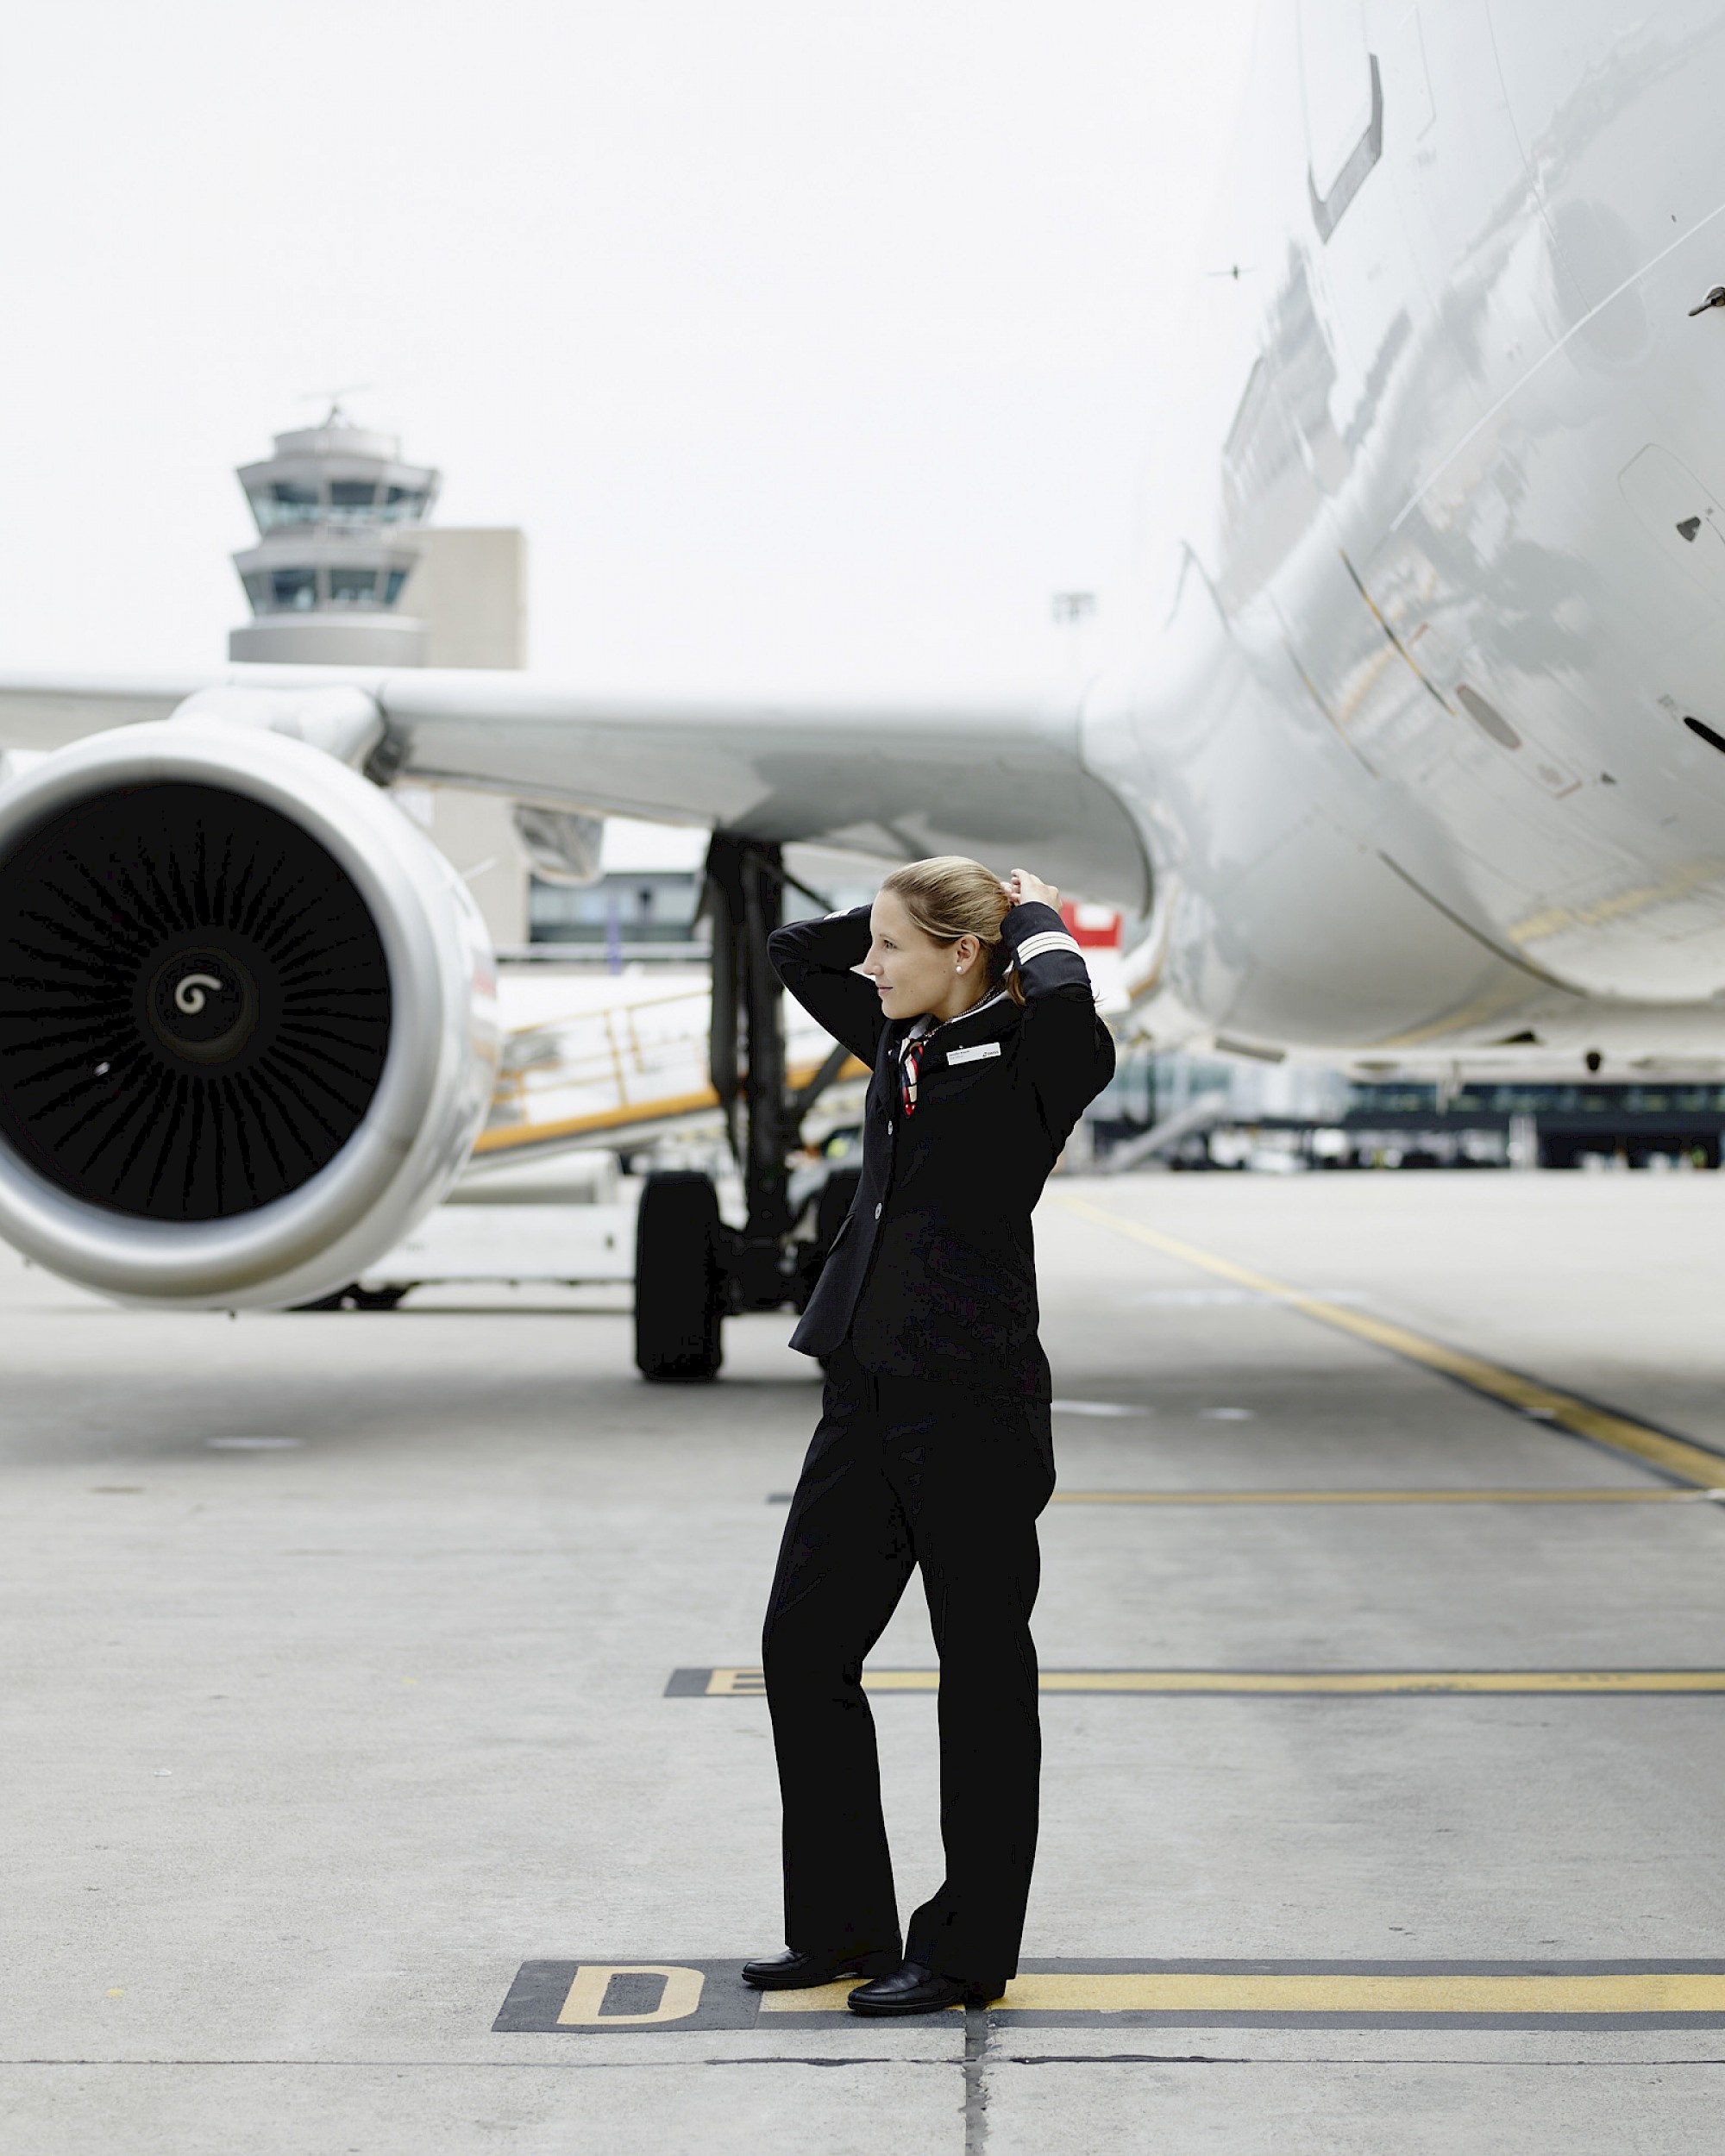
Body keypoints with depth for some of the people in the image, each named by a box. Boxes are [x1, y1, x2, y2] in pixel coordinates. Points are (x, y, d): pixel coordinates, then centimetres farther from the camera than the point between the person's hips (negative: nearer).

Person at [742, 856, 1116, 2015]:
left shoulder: (1031, 1056, -10)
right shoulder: (900, 1042, 12)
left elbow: (1069, 1009, -34)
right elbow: (797, 951, 25)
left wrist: (1036, 918, -14)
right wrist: (913, 908, 13)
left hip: (972, 1403, -8)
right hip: (867, 1394, 8)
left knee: (982, 1670, 4)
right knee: (802, 1647, 10)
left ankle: (968, 1950, 15)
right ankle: (844, 1924, 22)